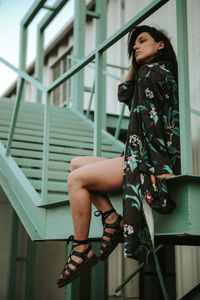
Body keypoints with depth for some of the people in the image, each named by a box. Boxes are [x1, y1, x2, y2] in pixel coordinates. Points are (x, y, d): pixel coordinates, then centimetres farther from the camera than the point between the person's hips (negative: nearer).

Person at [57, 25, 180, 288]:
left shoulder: (151, 72, -5)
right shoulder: (161, 73, 25)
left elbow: (149, 118, -16)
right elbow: (124, 95, 34)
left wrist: (157, 165, -22)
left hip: (152, 161, -11)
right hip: (148, 158, 11)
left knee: (77, 179, -14)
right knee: (77, 164, 11)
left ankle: (82, 249, -5)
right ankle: (112, 219, -1)